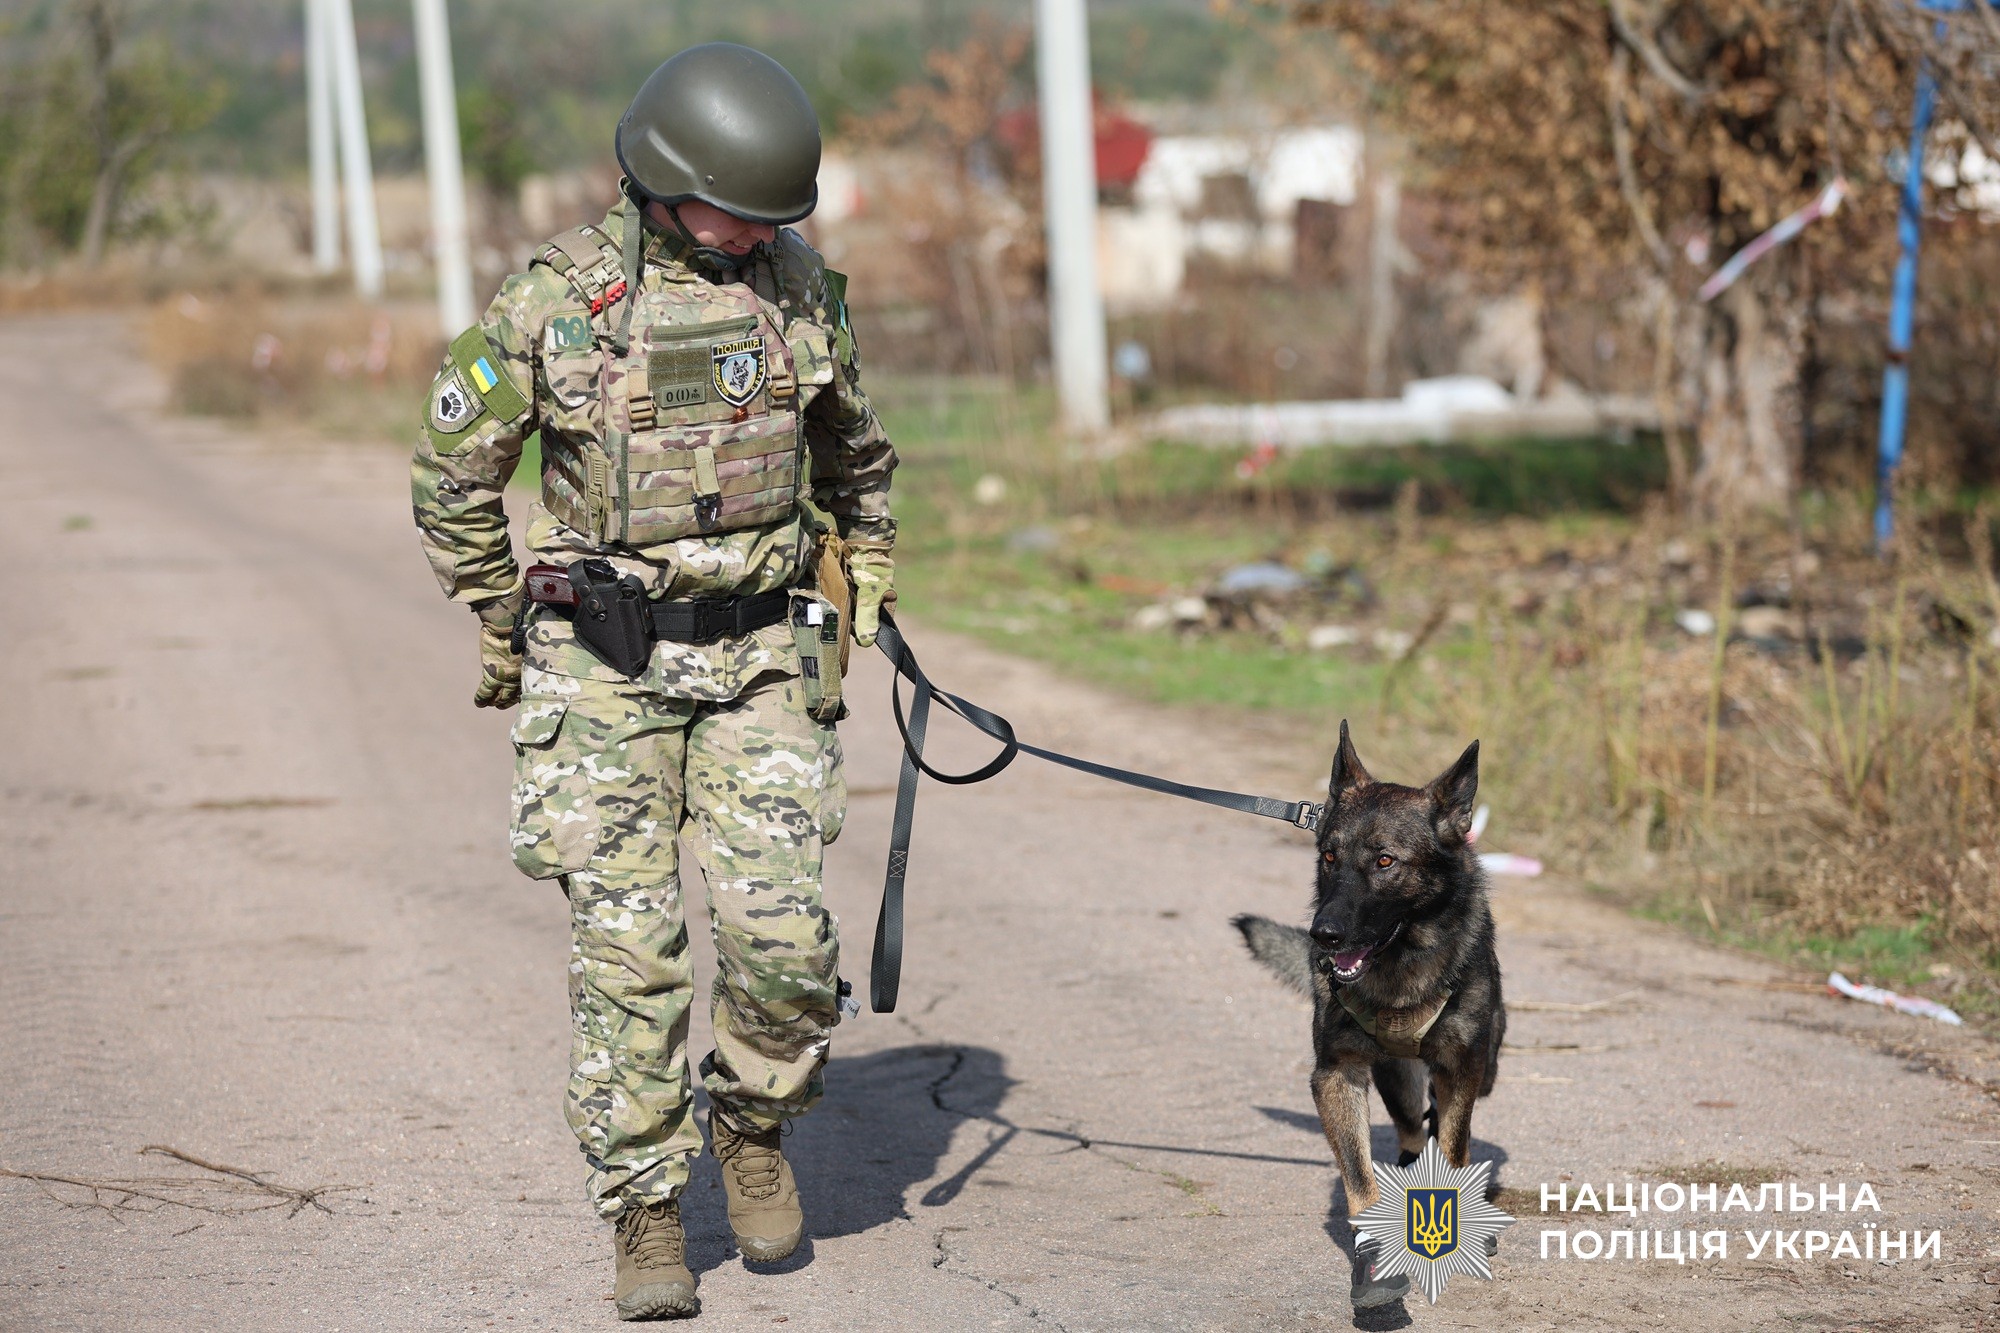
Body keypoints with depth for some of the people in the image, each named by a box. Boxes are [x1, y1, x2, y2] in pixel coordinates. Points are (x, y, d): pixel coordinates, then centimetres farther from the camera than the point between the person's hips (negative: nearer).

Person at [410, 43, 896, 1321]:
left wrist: (863, 593, 19)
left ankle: (754, 1124, 21)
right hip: (603, 664, -2)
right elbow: (456, 468, 4)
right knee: (629, 944, -3)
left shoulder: (802, 284, 1)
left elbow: (854, 454, 20)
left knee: (782, 930, -8)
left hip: (759, 656, 2)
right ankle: (648, 1215, 8)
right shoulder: (556, 296, -9)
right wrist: (500, 631, 10)